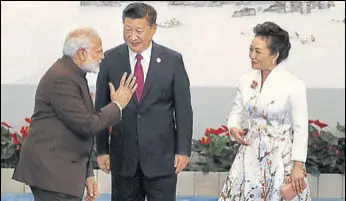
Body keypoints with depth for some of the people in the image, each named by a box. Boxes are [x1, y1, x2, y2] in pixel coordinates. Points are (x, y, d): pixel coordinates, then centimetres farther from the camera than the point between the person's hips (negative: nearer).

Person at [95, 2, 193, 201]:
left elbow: (183, 108, 0)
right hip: (123, 155, 2)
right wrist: (102, 149, 4)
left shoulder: (173, 60, -3)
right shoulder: (111, 59, 1)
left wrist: (183, 150, -2)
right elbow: (101, 107, 5)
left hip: (161, 155, -1)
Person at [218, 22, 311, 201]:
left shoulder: (294, 85, -12)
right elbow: (237, 112, 15)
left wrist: (298, 166, -11)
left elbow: (300, 129, -9)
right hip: (251, 157, 4)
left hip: (281, 158, -4)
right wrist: (233, 128, -8)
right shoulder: (246, 81, 2)